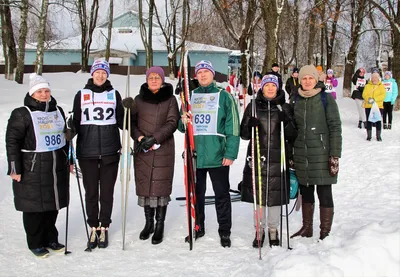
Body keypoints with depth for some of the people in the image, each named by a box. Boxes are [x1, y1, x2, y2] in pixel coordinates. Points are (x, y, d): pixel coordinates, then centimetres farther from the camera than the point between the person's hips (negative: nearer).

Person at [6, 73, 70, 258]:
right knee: (34, 208, 2)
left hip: (57, 169, 6)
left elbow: (64, 137, 20)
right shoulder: (22, 114, -8)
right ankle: (35, 243, 16)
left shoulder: (58, 111, 11)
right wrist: (15, 168, -13)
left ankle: (51, 239, 28)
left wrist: (68, 160, 21)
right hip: (32, 170, -5)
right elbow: (12, 142, -9)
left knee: (53, 205, 13)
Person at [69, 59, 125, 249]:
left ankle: (104, 227, 19)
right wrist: (71, 130, -11)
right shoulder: (81, 95, 7)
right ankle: (94, 227, 18)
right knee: (91, 192, 5)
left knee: (107, 192, 6)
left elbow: (121, 121, 8)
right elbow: (76, 123, 9)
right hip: (87, 152, 0)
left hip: (110, 151, 0)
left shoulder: (114, 94, 8)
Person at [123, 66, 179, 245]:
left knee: (161, 186, -4)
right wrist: (140, 137, -11)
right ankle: (148, 222, 19)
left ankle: (160, 226, 6)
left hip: (164, 149, -2)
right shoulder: (139, 99, 11)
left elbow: (172, 123, -5)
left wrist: (154, 138, -15)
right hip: (142, 150, 3)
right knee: (144, 185, 5)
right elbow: (131, 121, 7)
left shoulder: (170, 99, 4)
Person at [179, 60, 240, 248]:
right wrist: (183, 122, -5)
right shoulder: (190, 96, 12)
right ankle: (197, 227, 26)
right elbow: (181, 126, 19)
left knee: (221, 194, 4)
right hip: (195, 154, 4)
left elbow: (233, 127, -4)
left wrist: (230, 153, -11)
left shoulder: (224, 96, 1)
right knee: (196, 193, 12)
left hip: (217, 155, -4)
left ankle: (224, 232, 13)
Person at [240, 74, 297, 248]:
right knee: (258, 194, 3)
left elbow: (292, 136, 4)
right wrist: (249, 126, -15)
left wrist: (287, 123, -13)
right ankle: (259, 229, 19)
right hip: (257, 157, 0)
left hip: (278, 158, 0)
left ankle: (273, 230, 21)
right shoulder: (253, 107, 7)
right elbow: (244, 135, 5)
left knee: (275, 194, 4)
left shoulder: (285, 108, 7)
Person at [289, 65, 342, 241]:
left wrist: (335, 155, -12)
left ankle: (325, 232, 11)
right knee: (306, 193, 14)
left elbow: (335, 127, -7)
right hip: (301, 156, 5)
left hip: (321, 154, -4)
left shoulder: (326, 99, -4)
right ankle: (307, 228, 28)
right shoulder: (296, 100, 9)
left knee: (324, 193, 0)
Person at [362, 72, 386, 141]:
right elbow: (364, 94, -2)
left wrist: (374, 99, -21)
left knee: (378, 121, 1)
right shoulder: (367, 86, 9)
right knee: (369, 121, 4)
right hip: (368, 106, 1)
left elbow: (383, 95, -8)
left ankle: (378, 136, 9)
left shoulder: (381, 86, 5)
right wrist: (369, 99, -22)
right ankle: (369, 136, 12)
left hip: (378, 106, -1)